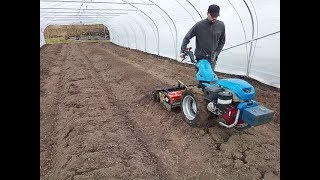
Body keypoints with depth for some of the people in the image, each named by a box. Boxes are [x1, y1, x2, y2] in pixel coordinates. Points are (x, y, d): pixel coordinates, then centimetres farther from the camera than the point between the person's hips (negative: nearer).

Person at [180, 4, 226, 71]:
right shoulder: (199, 25, -11)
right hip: (201, 57, -3)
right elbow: (187, 37, -3)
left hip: (212, 58, 3)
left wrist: (216, 53, 0)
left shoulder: (221, 25, -2)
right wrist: (182, 51, -10)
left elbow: (222, 42, 9)